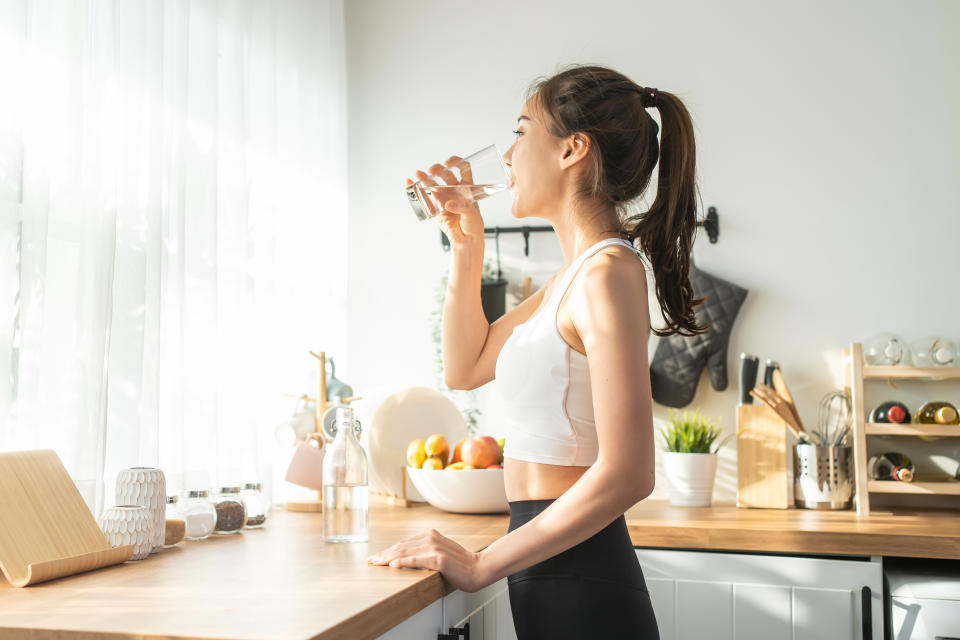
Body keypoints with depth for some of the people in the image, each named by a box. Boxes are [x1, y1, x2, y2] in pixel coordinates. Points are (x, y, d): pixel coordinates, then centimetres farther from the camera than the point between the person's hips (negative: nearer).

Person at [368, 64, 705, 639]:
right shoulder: (574, 273, 11)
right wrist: (467, 245, 10)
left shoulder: (608, 271, -18)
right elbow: (465, 367, 19)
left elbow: (626, 473, -24)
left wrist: (481, 566, -19)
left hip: (579, 586, -9)